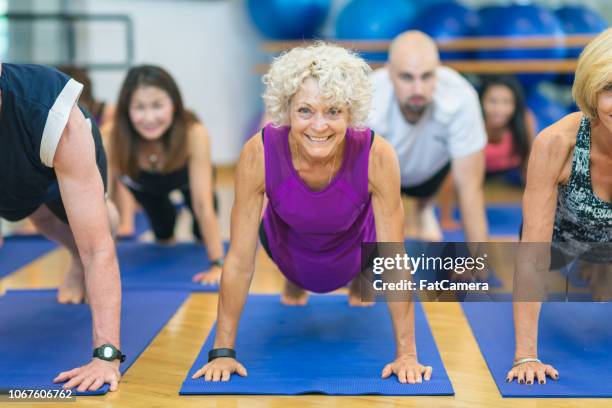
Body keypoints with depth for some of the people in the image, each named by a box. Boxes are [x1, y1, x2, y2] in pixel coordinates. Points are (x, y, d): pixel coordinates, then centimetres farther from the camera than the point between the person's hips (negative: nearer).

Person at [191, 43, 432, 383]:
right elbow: (240, 260, -30)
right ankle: (293, 281, 49)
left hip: (354, 251, 0)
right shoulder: (259, 153, -38)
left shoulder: (378, 156, -39)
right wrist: (223, 351, -26)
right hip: (289, 250, 1)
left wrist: (407, 355, -28)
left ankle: (359, 280, 45)